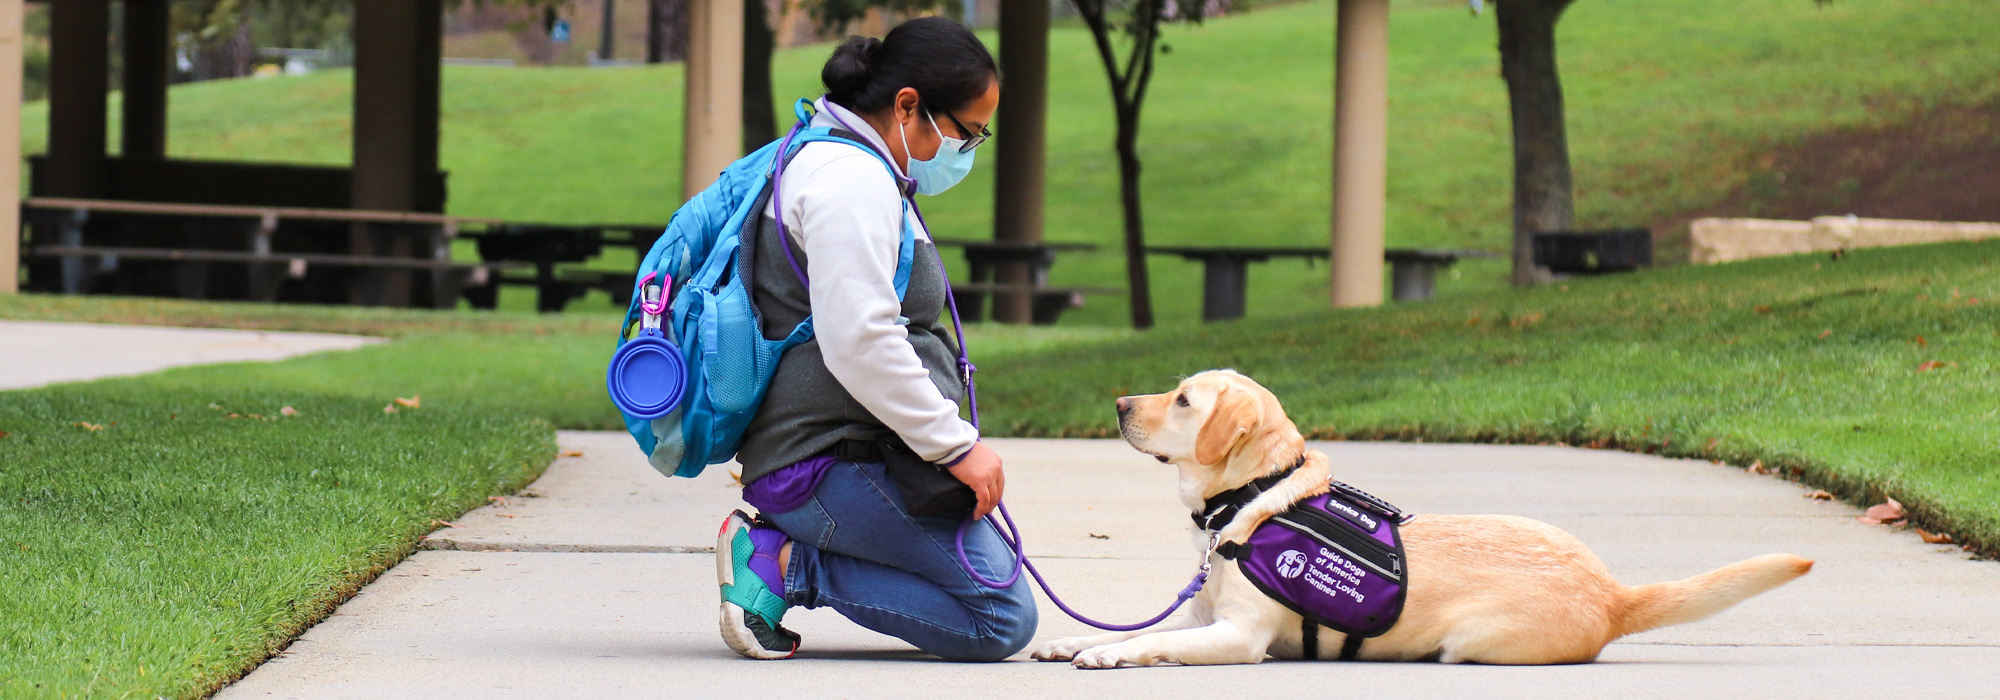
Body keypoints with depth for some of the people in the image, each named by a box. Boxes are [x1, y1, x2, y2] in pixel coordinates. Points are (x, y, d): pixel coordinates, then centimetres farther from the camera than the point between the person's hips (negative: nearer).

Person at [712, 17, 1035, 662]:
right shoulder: (853, 179, -14)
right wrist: (955, 444, -16)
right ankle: (784, 564, -13)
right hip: (834, 464, -11)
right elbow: (857, 343, -23)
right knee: (1002, 621, -14)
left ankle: (779, 548, 5)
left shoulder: (826, 161, 21)